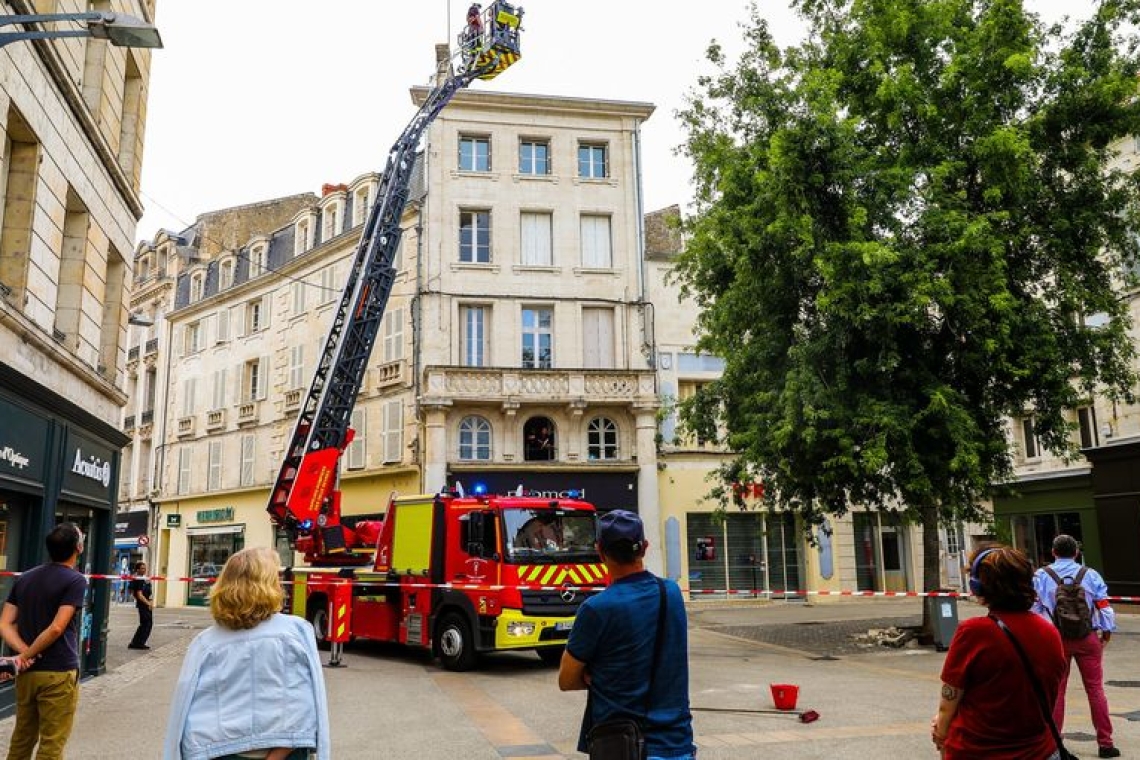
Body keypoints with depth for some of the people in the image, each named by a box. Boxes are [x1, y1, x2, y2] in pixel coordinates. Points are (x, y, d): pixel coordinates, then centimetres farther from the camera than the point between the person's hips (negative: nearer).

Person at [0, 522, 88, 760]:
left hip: (27, 672, 7)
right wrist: (27, 655, -8)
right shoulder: (75, 580, -12)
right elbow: (57, 628, -20)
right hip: (58, 673, -7)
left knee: (21, 738, 20)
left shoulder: (24, 578, 9)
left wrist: (24, 652, -8)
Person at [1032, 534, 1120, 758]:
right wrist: (1107, 631, 14)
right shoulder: (1091, 575, -3)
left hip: (1056, 638, 0)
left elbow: (1034, 607, -4)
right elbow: (1104, 606, -1)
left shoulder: (1041, 576, -5)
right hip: (1088, 638, 1)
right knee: (1095, 689, 10)